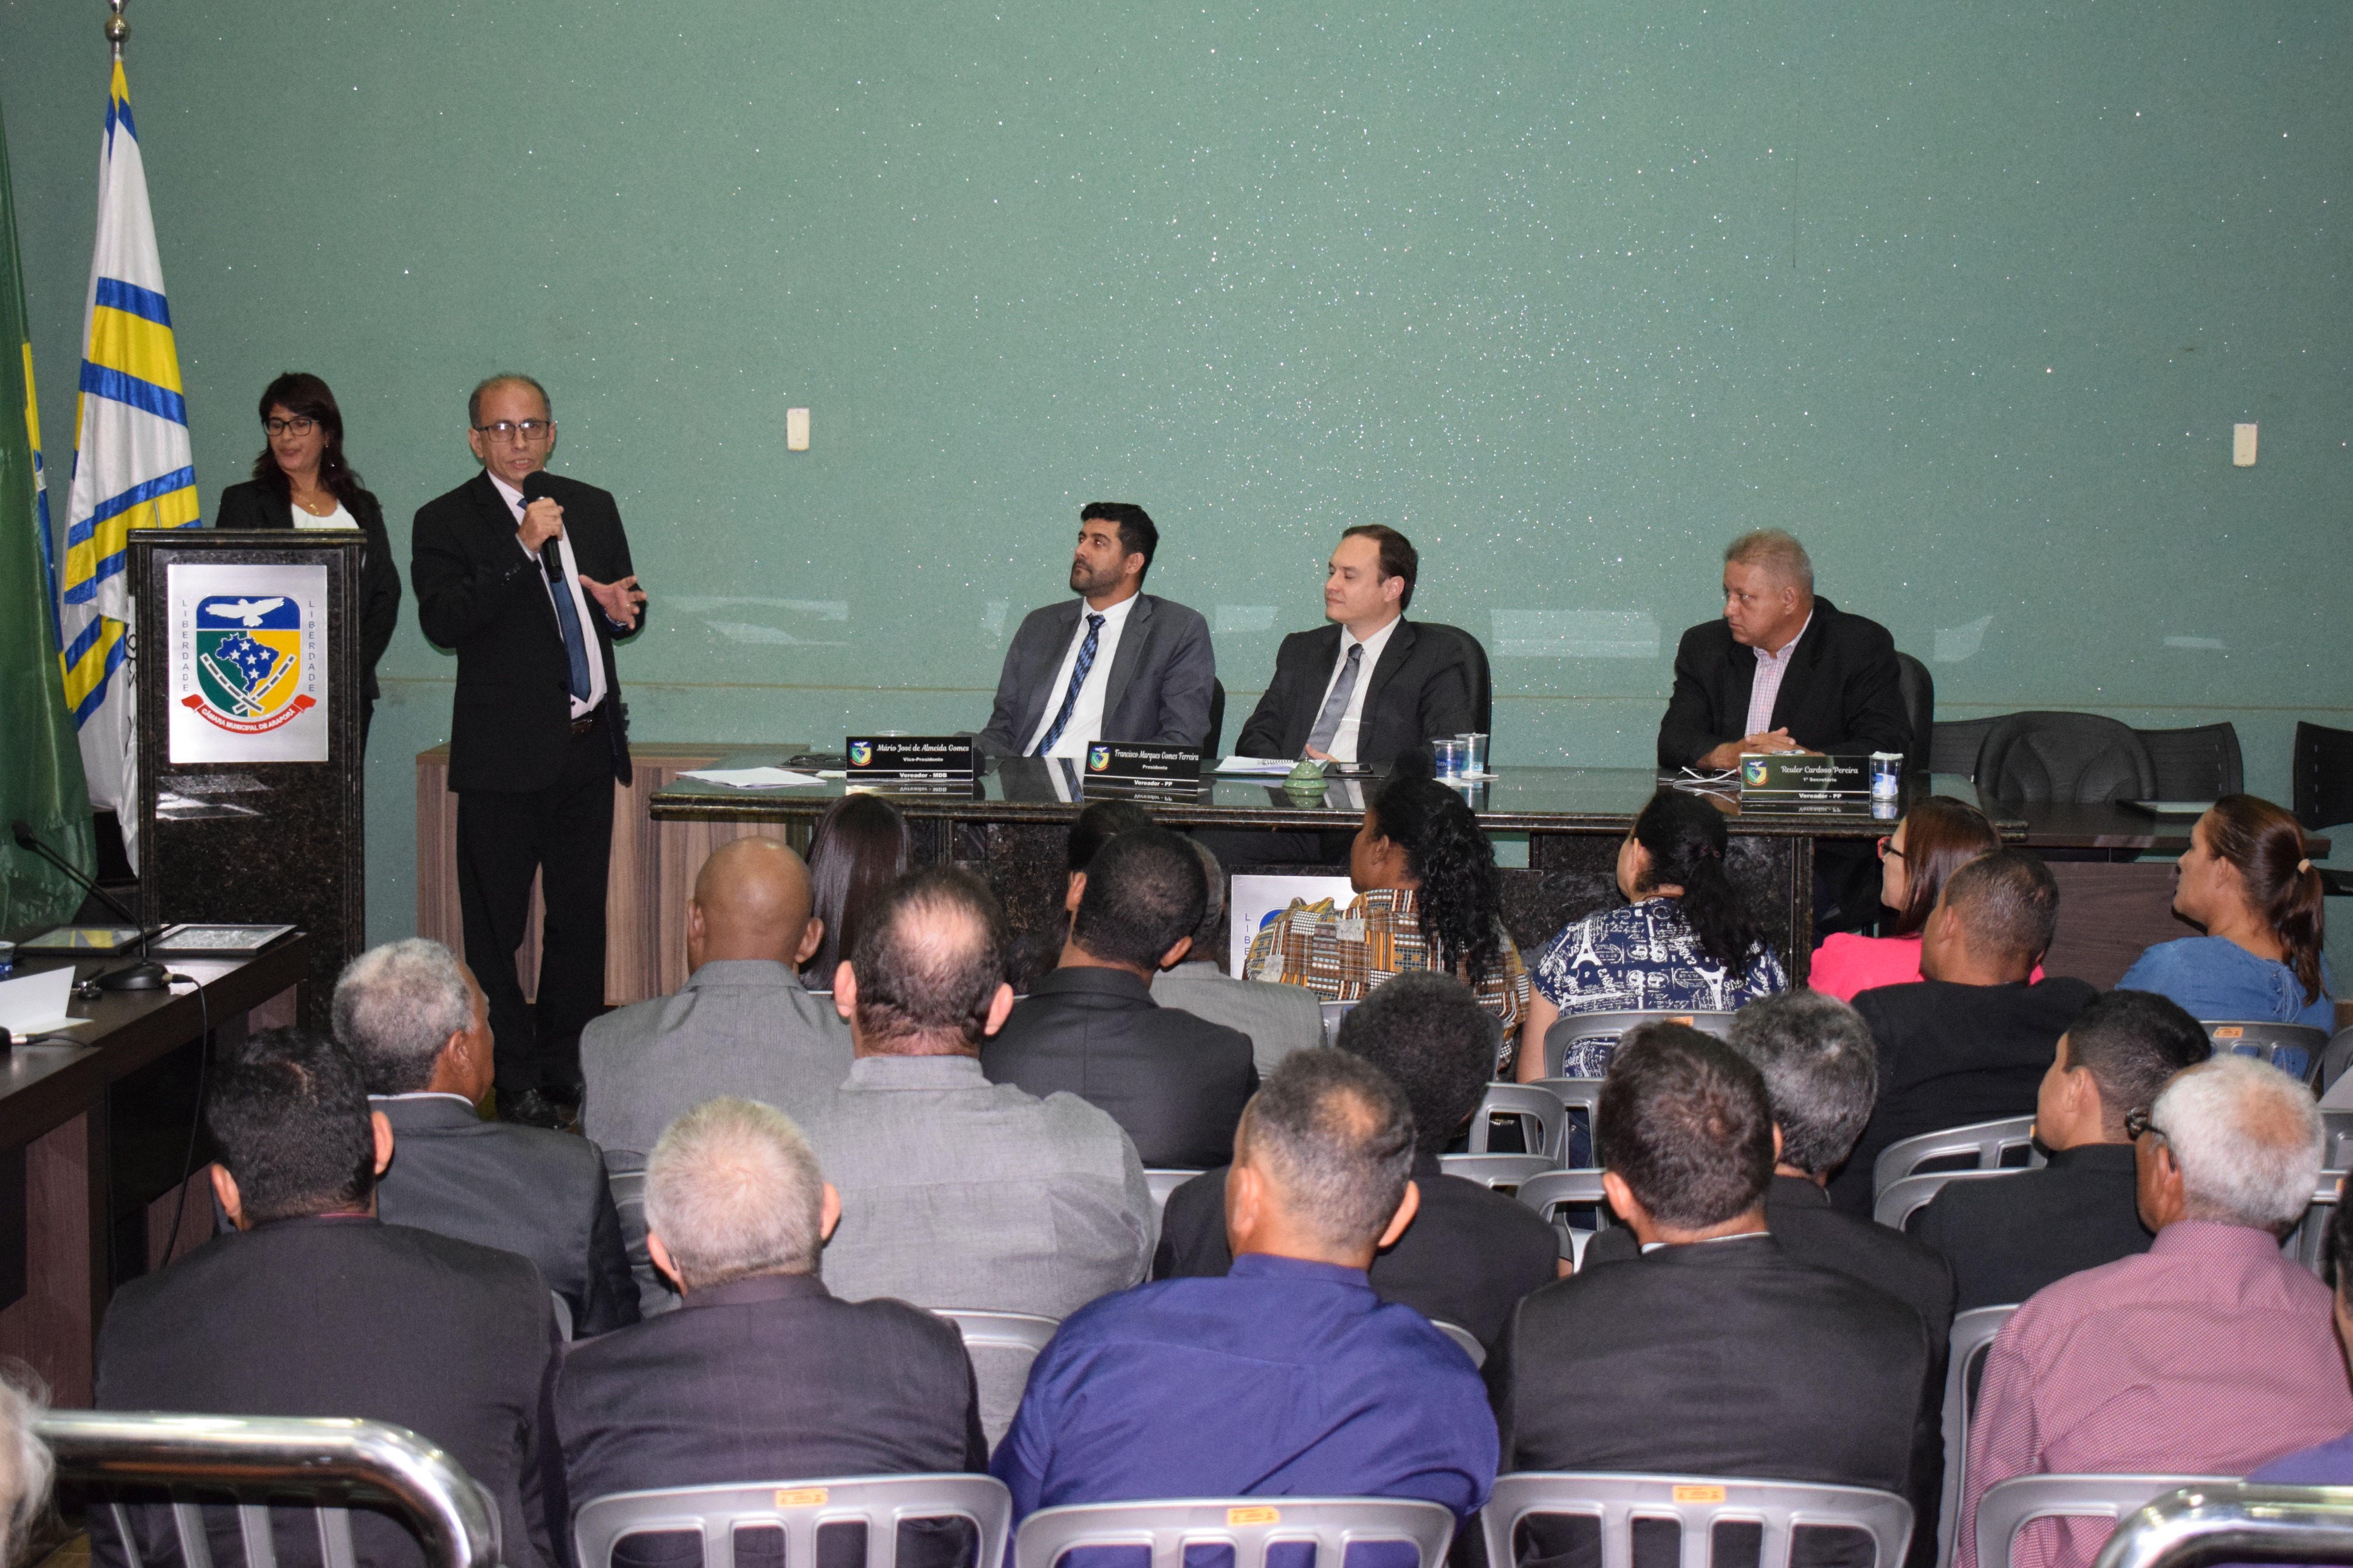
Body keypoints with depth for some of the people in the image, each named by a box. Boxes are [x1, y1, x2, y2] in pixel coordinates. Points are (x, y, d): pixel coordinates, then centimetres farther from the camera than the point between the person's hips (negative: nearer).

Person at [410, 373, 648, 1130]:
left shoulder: (592, 507, 13)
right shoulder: (445, 521, -3)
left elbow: (621, 604, 23)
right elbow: (442, 621, -17)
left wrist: (620, 609, -1)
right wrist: (522, 551, -25)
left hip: (589, 748, 5)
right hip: (505, 754, -5)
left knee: (582, 919, 11)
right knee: (497, 927, 0)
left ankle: (569, 1074, 21)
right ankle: (515, 1084, 10)